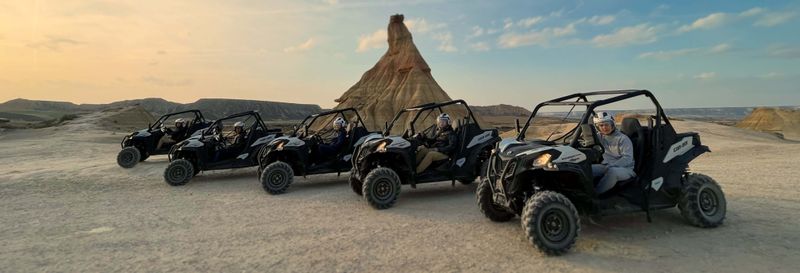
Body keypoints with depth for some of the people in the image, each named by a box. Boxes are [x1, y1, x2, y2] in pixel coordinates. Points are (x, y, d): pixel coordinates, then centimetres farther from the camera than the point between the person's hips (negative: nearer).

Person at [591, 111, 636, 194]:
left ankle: (594, 193, -32)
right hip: (606, 166, 5)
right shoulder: (600, 137, 10)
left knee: (612, 171, -40)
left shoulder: (623, 138, -8)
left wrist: (611, 166, -26)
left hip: (624, 168, -5)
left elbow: (627, 158, -15)